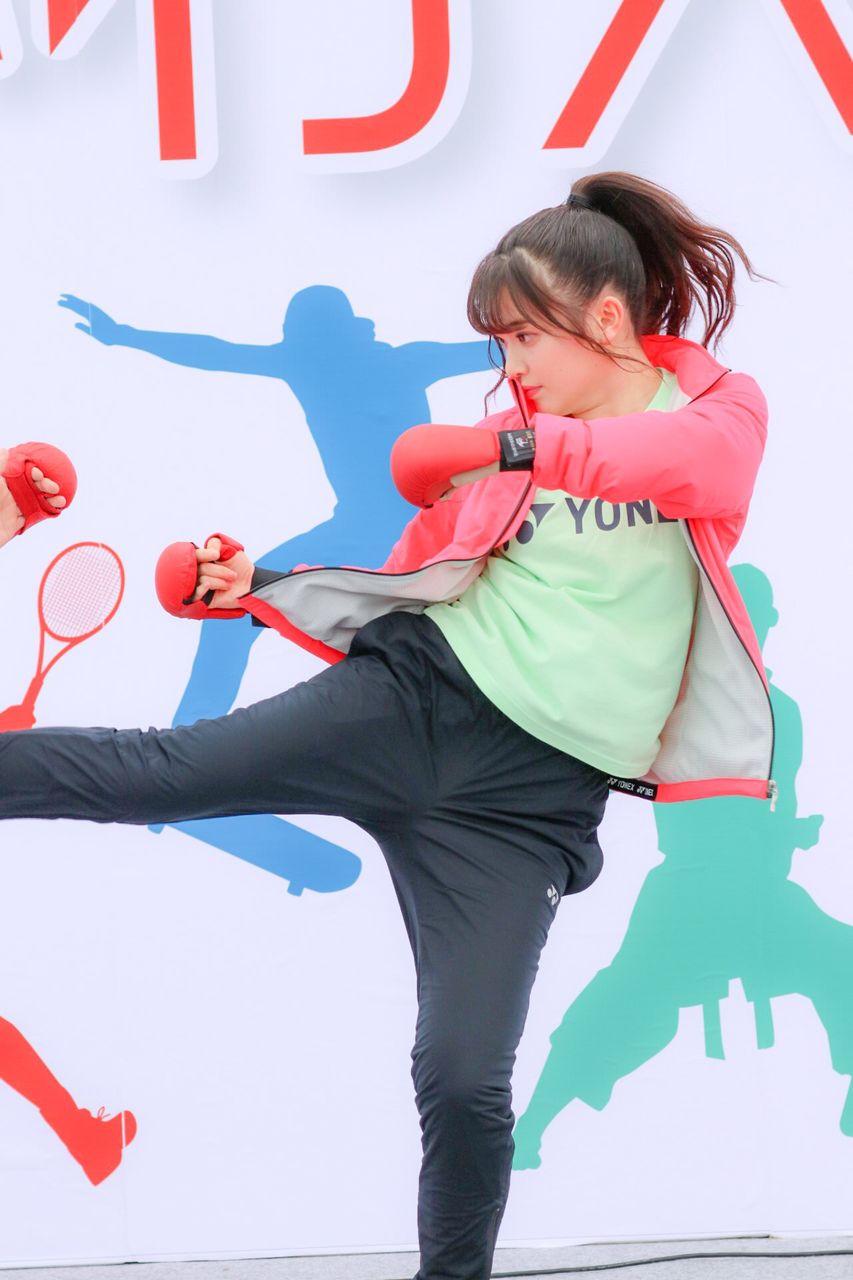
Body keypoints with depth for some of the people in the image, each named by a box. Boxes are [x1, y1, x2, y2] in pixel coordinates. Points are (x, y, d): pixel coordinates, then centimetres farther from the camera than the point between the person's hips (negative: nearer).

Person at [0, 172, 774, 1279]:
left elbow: (697, 454, -23)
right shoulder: (498, 451, 11)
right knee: (161, 770, -16)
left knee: (465, 1081, -8)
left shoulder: (723, 407, 2)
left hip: (528, 800, -2)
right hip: (416, 694, 3)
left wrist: (524, 447, -35)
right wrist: (261, 592, 4)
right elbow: (401, 589, 18)